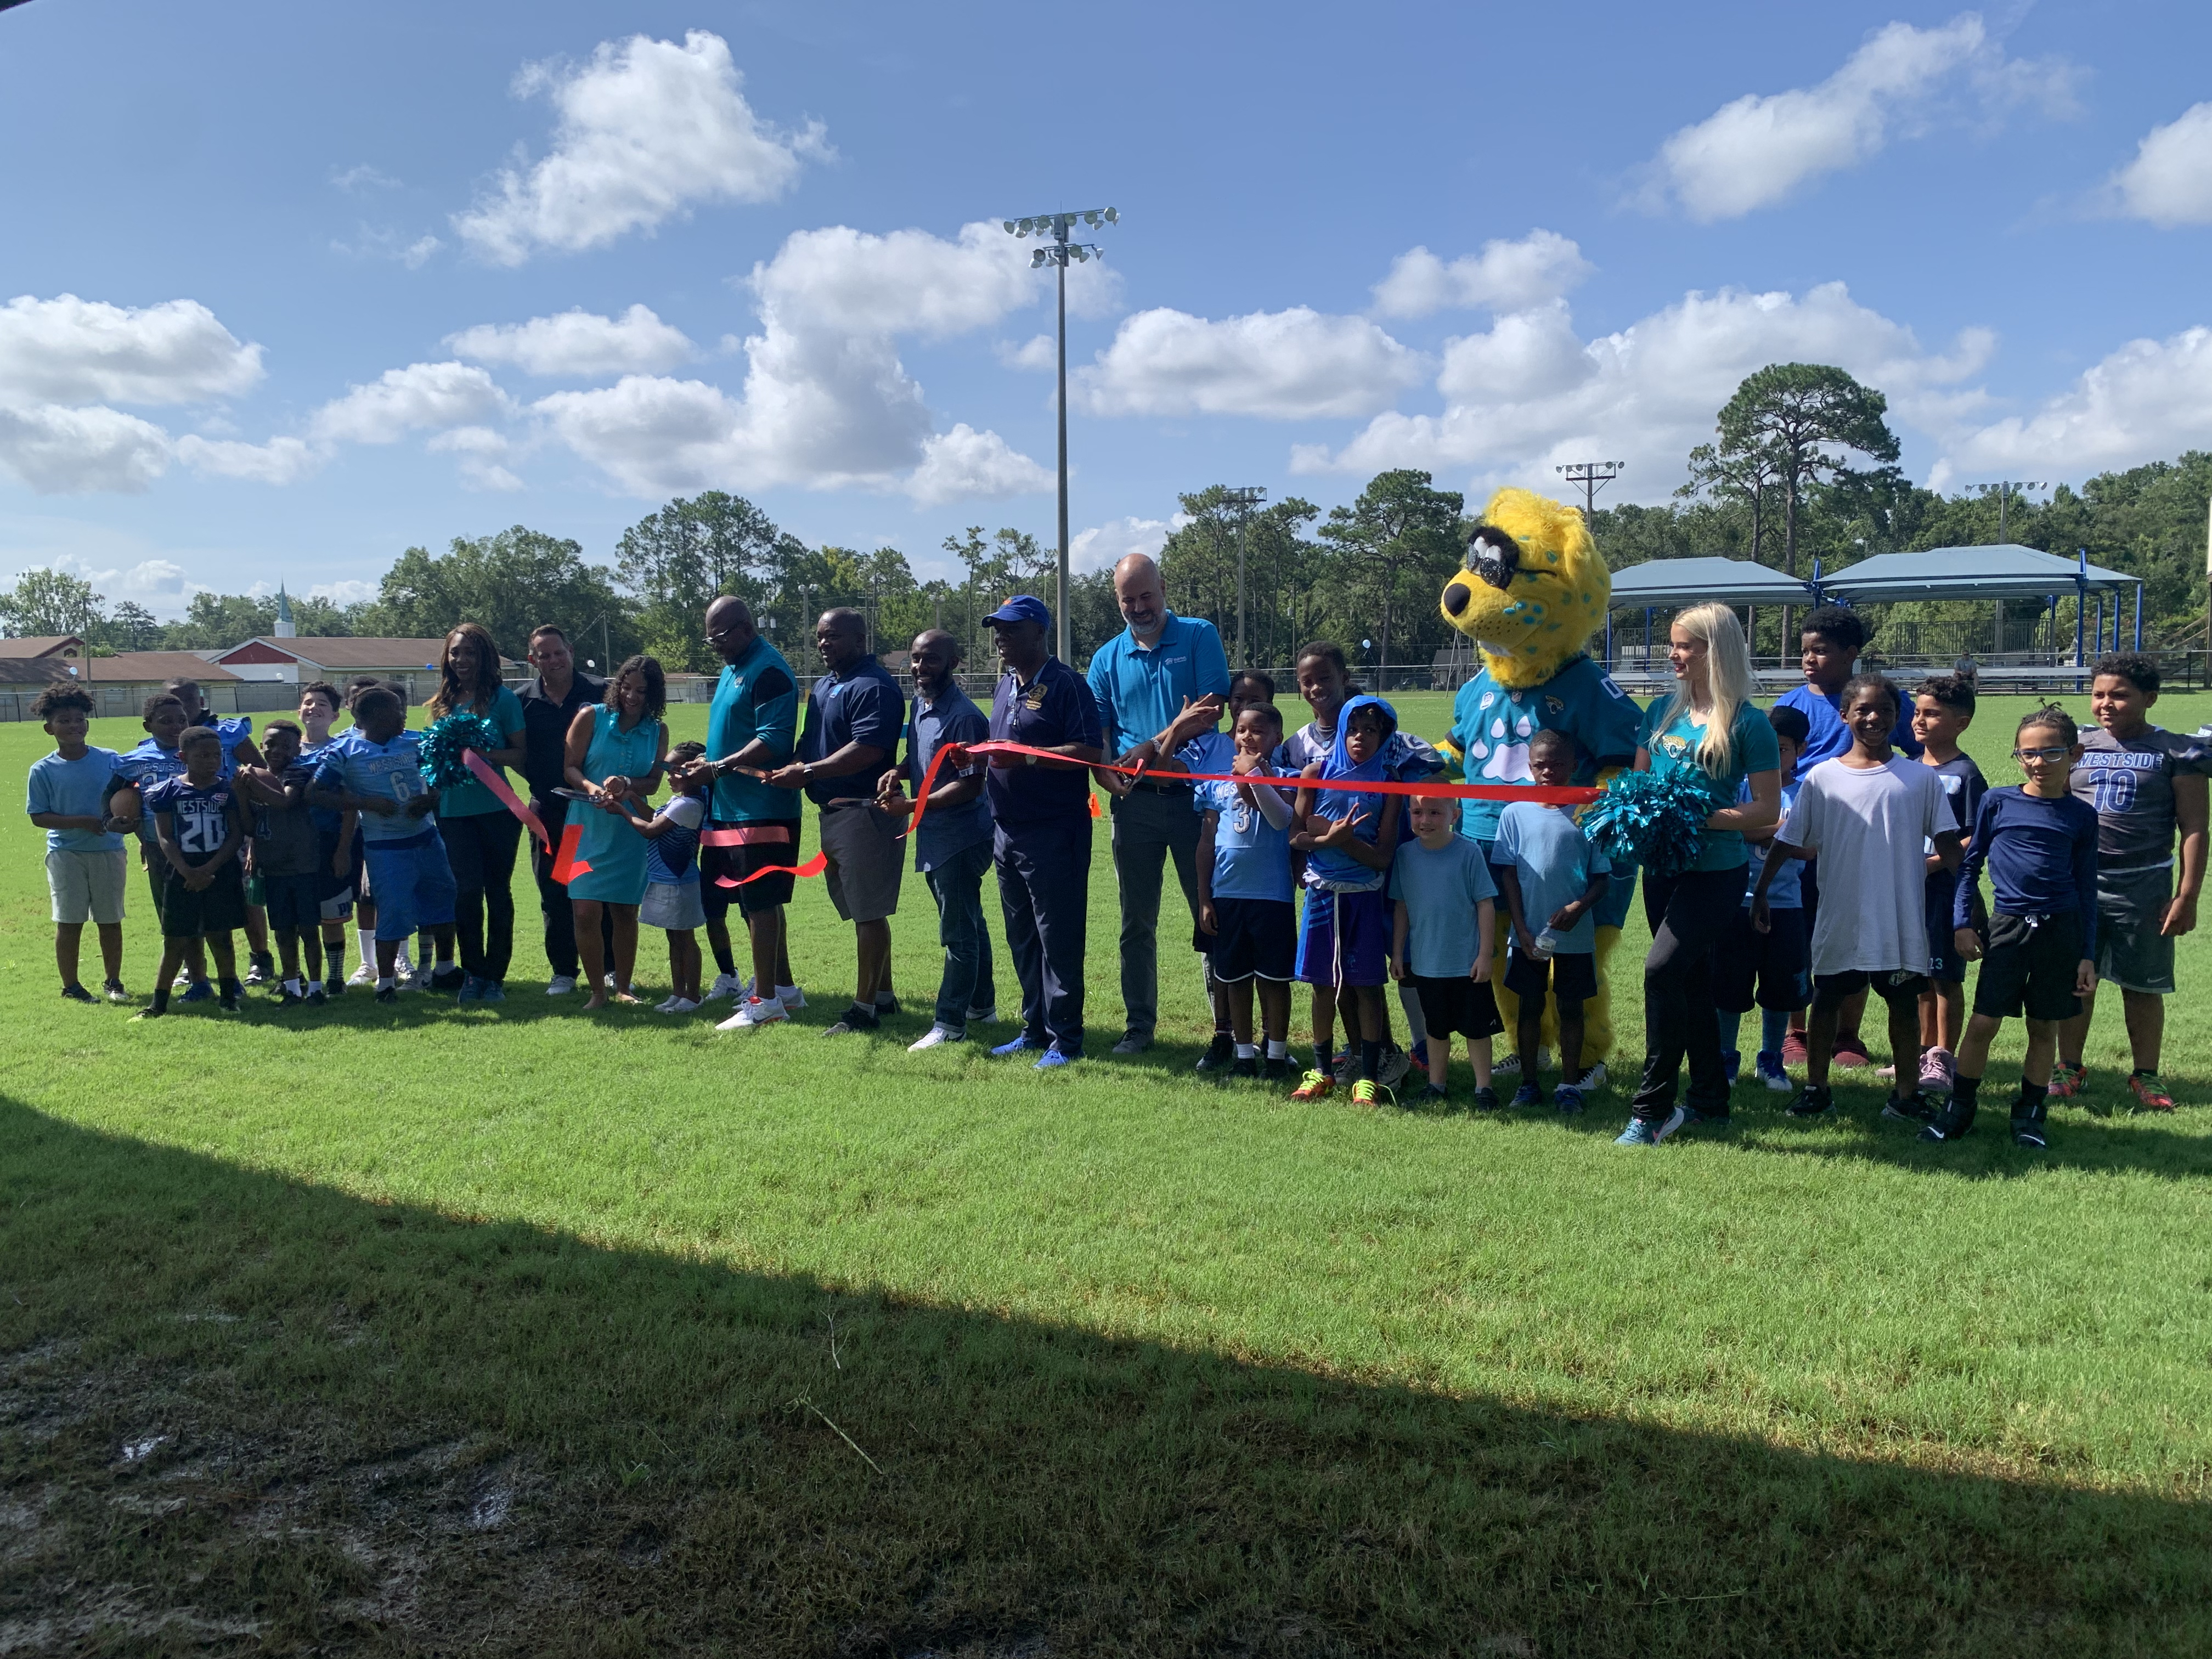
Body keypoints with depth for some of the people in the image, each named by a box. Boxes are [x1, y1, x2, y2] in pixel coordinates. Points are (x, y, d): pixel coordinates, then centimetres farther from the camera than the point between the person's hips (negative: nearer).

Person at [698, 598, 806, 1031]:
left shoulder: (769, 671, -13)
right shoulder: (731, 669, 18)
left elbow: (773, 739, -22)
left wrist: (721, 766, -24)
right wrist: (706, 762, 13)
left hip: (761, 812, -10)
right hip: (727, 809, 10)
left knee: (760, 904, -5)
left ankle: (765, 1000, 1)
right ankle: (783, 989, 24)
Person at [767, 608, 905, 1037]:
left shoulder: (873, 687, -13)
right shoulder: (823, 686, 19)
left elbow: (868, 749, -24)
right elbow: (813, 742, 22)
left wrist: (808, 771, -22)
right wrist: (794, 769, 2)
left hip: (863, 811, -10)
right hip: (833, 810, 10)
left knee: (869, 912, -3)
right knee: (862, 910, 16)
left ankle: (865, 1007, 3)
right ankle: (883, 995, 27)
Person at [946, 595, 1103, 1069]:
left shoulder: (1065, 684, -9)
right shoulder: (1006, 685, 18)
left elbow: (1091, 751, -18)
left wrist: (1026, 757, -24)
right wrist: (974, 756, 6)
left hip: (1054, 834, -9)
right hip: (1007, 830, 9)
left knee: (1058, 937, -5)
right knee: (1021, 936, 14)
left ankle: (1065, 1039, 3)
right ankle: (1035, 1029, 24)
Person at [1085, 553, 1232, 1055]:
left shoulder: (1199, 637, 0)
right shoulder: (1107, 658, 10)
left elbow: (1212, 711, -10)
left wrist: (1154, 746, -18)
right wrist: (1109, 777, -14)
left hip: (1194, 793, -3)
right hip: (1136, 802, 3)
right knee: (1137, 921, 10)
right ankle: (1139, 1026, 20)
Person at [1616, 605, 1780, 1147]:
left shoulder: (1746, 723, -10)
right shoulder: (1663, 710, 9)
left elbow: (1767, 809, -10)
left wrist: (1700, 817, -21)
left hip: (1716, 871, -7)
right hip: (1663, 865, 7)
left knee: (1662, 969, -18)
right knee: (1691, 980, 14)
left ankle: (1651, 1109, -7)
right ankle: (1710, 1100, 28)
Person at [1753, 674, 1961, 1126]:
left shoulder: (1920, 778, 1)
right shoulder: (1823, 777, 0)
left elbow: (1947, 844, 3)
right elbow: (1788, 841, 3)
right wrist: (1760, 892, 0)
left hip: (1902, 920, 0)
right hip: (1840, 919, 0)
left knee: (1904, 1004, 9)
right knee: (1826, 1001, 9)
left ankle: (1906, 1094, 21)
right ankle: (1816, 1089, 22)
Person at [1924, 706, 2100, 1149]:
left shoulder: (2082, 816, 3)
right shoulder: (1997, 802, 1)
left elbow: (2087, 889, 7)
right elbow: (1970, 864, 7)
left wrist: (2088, 954, 4)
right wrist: (1962, 922, 0)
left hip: (2062, 929, 1)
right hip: (2007, 927, -1)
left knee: (2044, 1028, 9)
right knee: (1983, 1022, -2)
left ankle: (2029, 1114, 22)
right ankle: (1959, 1108, 12)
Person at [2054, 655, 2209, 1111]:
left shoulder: (2175, 753, -4)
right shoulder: (2078, 749, 5)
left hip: (2143, 886, -2)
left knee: (2142, 986, 8)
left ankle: (2145, 1076, 21)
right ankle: (2070, 1068, 21)